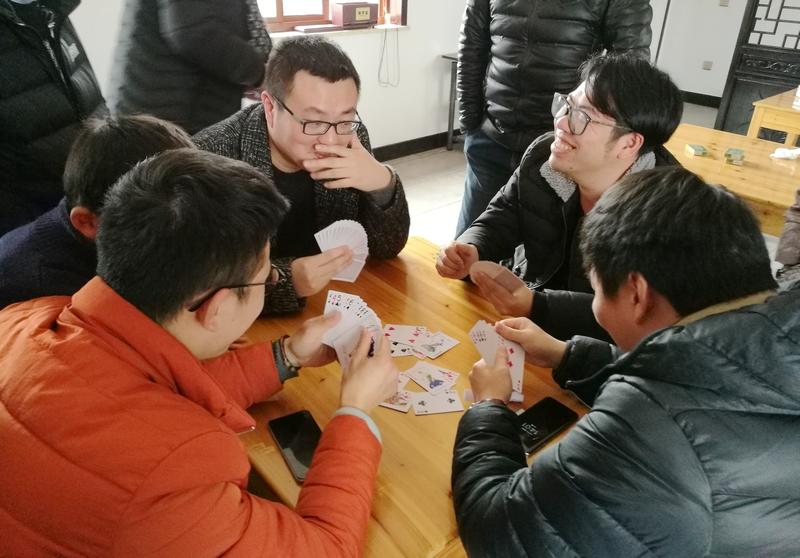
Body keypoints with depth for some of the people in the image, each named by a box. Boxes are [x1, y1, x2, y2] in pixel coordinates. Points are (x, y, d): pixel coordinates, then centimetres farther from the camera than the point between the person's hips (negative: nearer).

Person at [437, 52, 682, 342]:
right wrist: (471, 251, -23)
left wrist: (536, 306, -40)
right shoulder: (543, 155, -9)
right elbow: (501, 219, 0)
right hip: (526, 298, 5)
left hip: (597, 342, -5)